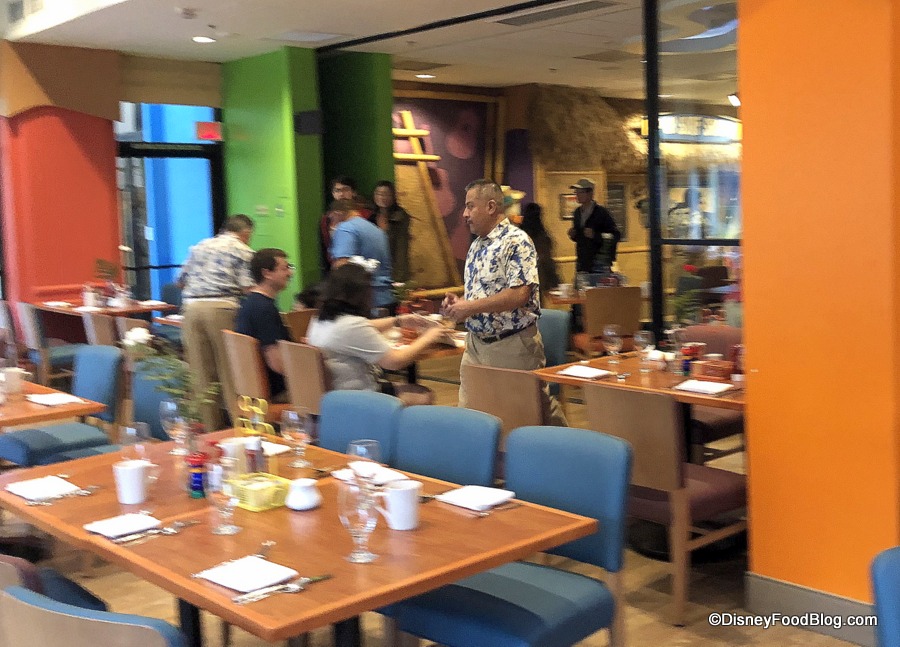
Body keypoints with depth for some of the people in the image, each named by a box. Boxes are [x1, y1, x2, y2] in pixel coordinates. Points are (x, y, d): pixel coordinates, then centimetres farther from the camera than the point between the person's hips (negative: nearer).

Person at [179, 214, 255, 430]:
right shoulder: (243, 250, 8)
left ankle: (210, 428, 14)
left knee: (201, 372, 8)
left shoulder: (199, 246, 23)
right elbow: (247, 287, -4)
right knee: (230, 371, 2)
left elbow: (181, 281, 26)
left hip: (192, 306, 4)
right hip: (221, 308, -4)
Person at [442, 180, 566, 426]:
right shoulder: (477, 244, 13)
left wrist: (470, 307, -21)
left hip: (512, 345, -8)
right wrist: (458, 302, 2)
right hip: (477, 342, 8)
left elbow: (520, 294, -25)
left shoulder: (516, 241, -15)